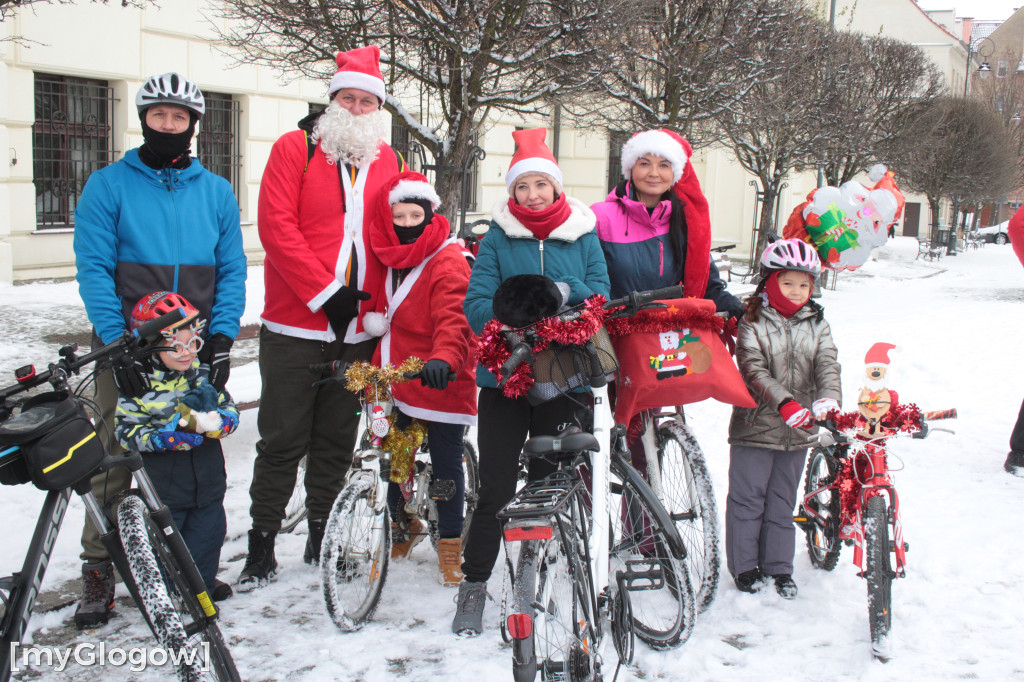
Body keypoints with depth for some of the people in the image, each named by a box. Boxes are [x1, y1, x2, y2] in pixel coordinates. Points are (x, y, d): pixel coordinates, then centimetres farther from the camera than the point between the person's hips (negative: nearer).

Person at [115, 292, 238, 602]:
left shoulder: (204, 375, 2)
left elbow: (230, 410, 3)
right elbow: (126, 430, -14)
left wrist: (214, 422, -19)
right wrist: (163, 438, -27)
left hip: (207, 482, 4)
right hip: (163, 487, -4)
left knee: (209, 530, 14)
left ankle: (203, 579, 35)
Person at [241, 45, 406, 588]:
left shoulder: (388, 161, 12)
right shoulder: (296, 148, -1)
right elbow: (276, 225, -10)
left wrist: (379, 306, 2)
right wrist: (326, 291, -16)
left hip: (358, 330, 4)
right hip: (295, 327, -4)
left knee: (337, 441, 12)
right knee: (283, 442, 1)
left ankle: (322, 542, 26)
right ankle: (261, 549, 13)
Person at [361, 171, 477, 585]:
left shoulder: (448, 263, -13)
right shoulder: (390, 260, 11)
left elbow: (453, 319, -27)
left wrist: (443, 358, -43)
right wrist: (377, 365, 14)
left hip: (440, 383, -7)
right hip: (396, 382, 7)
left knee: (446, 465, 2)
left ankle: (450, 544, 16)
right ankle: (403, 526, 37)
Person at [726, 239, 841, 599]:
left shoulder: (817, 325, 7)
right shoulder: (753, 323, -6)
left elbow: (827, 366, -6)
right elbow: (754, 370, -17)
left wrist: (828, 399, -27)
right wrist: (784, 403, -31)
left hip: (798, 431, 4)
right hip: (755, 426, -4)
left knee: (783, 500, 14)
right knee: (748, 497, 3)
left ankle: (779, 567, 25)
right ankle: (744, 566, 16)